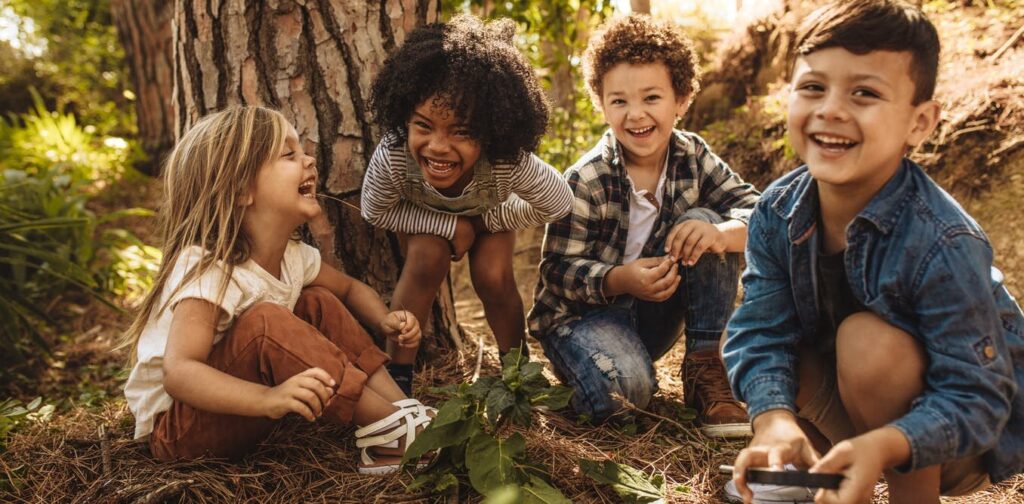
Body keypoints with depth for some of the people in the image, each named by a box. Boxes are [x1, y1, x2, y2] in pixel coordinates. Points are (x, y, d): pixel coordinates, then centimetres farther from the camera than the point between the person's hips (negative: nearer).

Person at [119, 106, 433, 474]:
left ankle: (402, 406, -11)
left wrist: (385, 321, -8)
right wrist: (268, 398, -54)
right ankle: (391, 430, -25)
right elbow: (178, 373, -38)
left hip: (237, 413, 8)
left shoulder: (292, 256, -4)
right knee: (264, 322, -32)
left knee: (319, 302, -2)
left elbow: (350, 288, 14)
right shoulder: (206, 270, -28)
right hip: (175, 427, -8)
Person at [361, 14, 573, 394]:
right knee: (427, 261, -25)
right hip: (426, 215, 0)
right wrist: (450, 226, -29)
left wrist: (486, 221, -19)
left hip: (489, 211, 0)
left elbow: (558, 203, -24)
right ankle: (398, 374, -10)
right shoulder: (391, 157, -43)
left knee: (493, 277, -18)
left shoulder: (510, 163, -43)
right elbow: (375, 211, -22)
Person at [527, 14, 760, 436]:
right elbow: (558, 271, -18)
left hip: (654, 314, 5)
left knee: (704, 221, -18)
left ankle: (706, 368, -13)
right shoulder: (586, 181, -19)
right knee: (623, 389, -36)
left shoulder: (692, 156, -6)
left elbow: (756, 210, -12)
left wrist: (720, 233, -36)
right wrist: (622, 279, -37)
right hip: (583, 311, -5)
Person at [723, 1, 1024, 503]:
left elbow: (975, 398, -28)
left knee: (867, 338, -31)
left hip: (967, 440, -5)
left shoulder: (945, 246, -30)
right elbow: (761, 332, -18)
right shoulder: (778, 212, -15)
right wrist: (775, 418, -38)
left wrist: (881, 446, -47)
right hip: (856, 406, 5)